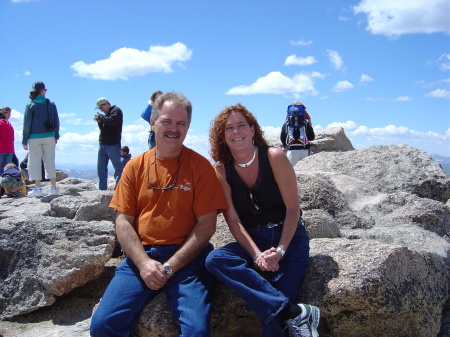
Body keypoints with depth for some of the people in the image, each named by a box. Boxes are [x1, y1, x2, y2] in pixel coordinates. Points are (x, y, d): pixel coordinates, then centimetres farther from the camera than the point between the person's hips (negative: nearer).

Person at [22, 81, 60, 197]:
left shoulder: (30, 105, -2)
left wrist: (24, 140, 1)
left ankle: (38, 189, 1)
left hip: (34, 138, -2)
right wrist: (56, 135, 14)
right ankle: (53, 188, 5)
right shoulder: (51, 104, 3)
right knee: (50, 162, 7)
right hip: (49, 137, 2)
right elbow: (56, 121, 5)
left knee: (34, 163, 4)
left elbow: (27, 124, -3)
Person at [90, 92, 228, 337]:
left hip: (187, 257, -2)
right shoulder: (135, 166, 8)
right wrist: (143, 262, -10)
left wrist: (170, 267, -11)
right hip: (141, 255, 3)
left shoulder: (200, 166, 0)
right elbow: (123, 221, 6)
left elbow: (207, 224, -4)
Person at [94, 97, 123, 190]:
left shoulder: (116, 110, -3)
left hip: (113, 144, -9)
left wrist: (100, 117, -9)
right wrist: (99, 121, 5)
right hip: (102, 144, 9)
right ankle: (102, 189, 16)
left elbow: (112, 121, -21)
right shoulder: (106, 114, 22)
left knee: (118, 168, -7)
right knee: (101, 169, 10)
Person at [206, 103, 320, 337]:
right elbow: (233, 220, -5)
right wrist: (257, 254, -20)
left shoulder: (273, 157, -9)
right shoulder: (222, 171, -1)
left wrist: (280, 250, -20)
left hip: (289, 237, -3)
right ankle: (295, 313, -30)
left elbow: (293, 208, -10)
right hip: (251, 240, 3)